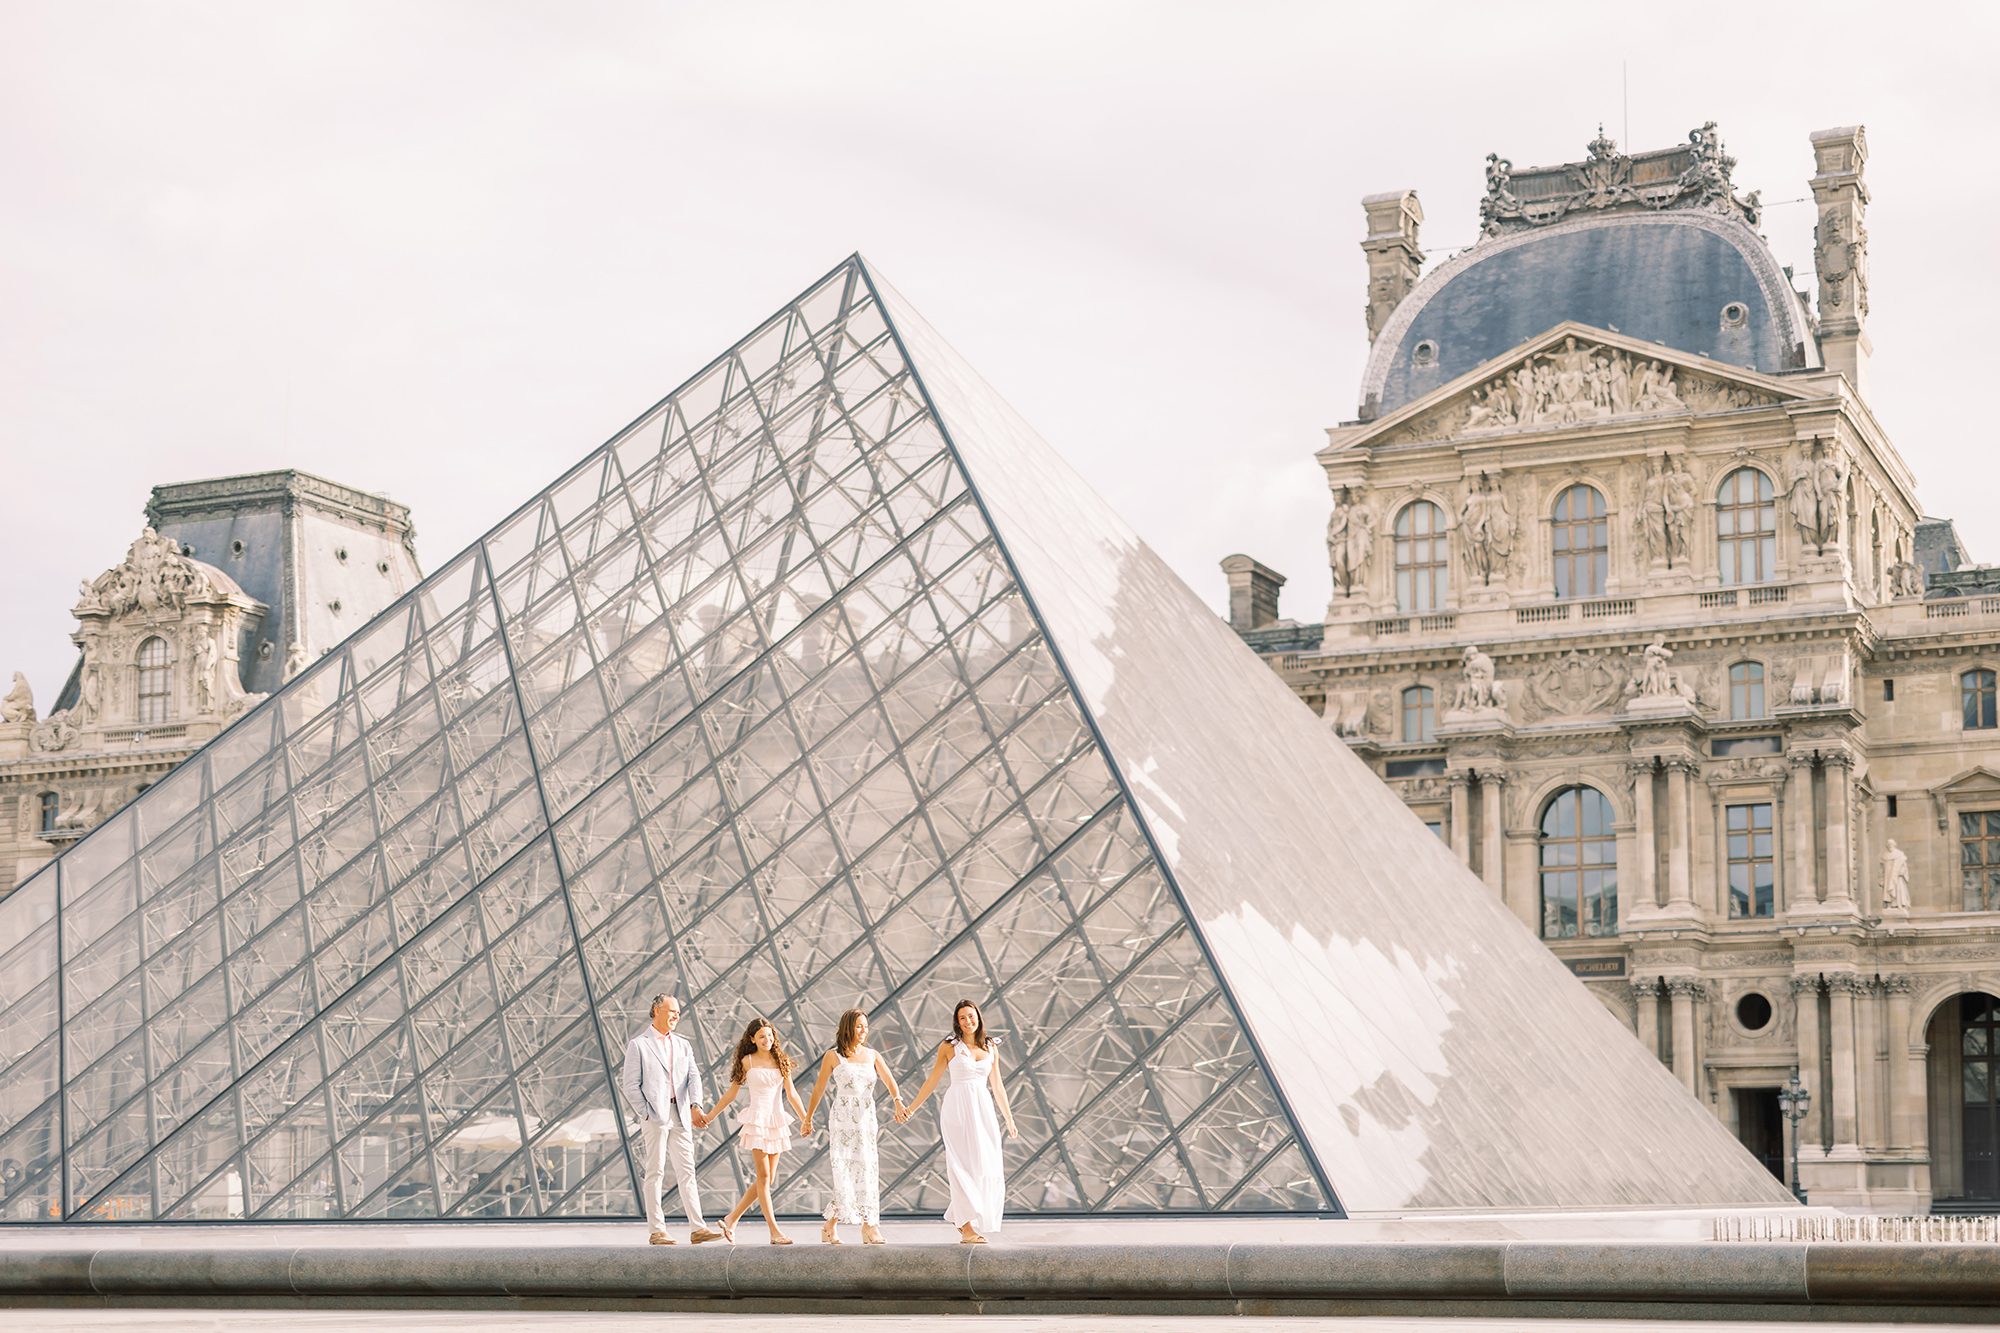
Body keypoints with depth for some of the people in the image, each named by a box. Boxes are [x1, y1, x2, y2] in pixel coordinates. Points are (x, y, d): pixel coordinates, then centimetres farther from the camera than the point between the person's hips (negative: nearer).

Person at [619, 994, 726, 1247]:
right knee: (655, 1173, -2)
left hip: (681, 1115, 5)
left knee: (687, 1172, 1)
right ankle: (657, 1231, 0)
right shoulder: (638, 1045, 2)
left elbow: (693, 1077, 6)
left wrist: (695, 1107, -11)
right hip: (655, 1115, -5)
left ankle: (698, 1229, -2)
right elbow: (631, 1086, -2)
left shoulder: (683, 1045, 18)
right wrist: (647, 1114, -10)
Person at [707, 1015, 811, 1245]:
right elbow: (731, 1092, 8)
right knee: (764, 1176, -8)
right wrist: (710, 1116, 8)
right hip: (757, 1120, -5)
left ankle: (732, 1220, 15)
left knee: (767, 1179, 4)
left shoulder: (781, 1060, 9)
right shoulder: (747, 1061, 0)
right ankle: (775, 1232, -9)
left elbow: (791, 1093, 11)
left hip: (777, 1122, 5)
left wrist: (805, 1119, 5)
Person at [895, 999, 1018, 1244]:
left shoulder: (991, 1048, 12)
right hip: (957, 1108, -4)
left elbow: (997, 1086, 18)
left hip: (983, 1110, 4)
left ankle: (961, 1217, 17)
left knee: (988, 1168, 0)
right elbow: (932, 1080, 7)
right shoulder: (949, 1046, 2)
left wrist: (1009, 1119, 20)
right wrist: (910, 1109, 4)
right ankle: (967, 1229, -9)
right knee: (964, 1166, -8)